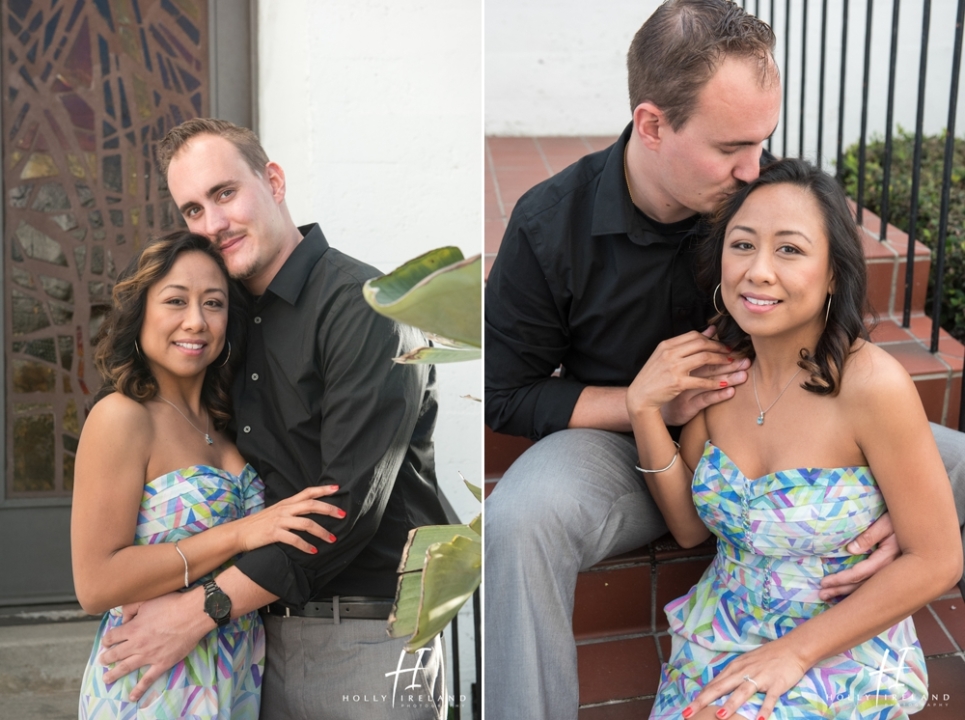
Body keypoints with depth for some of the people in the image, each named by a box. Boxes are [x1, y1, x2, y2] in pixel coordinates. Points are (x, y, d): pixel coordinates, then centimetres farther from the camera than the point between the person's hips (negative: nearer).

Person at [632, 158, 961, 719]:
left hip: (842, 653, -4)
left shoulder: (870, 382, -21)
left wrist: (795, 651, -15)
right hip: (721, 637, 4)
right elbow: (690, 527, 3)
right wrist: (645, 411, -11)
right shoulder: (718, 364, -5)